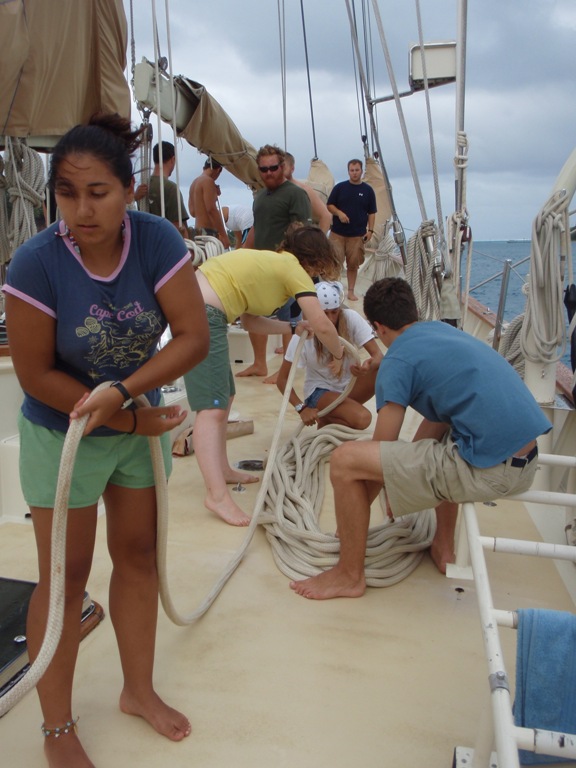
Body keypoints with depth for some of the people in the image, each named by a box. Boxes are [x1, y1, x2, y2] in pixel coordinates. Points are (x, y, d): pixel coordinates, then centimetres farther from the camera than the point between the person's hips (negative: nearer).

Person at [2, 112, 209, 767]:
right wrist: (130, 420, -18)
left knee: (138, 554, 15)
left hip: (141, 424, 4)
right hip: (62, 436, -3)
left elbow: (194, 336, -20)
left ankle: (139, 690, 39)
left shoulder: (156, 239, -17)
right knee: (66, 577, 7)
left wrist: (121, 393, -31)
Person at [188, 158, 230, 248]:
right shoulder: (208, 181, -9)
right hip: (208, 231, -9)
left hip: (199, 230, 9)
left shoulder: (194, 183, 18)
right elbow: (211, 209, -19)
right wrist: (223, 235, -20)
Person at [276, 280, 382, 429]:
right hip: (320, 390, -4)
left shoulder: (351, 318, -16)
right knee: (362, 418, -30)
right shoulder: (303, 334, -20)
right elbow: (282, 379, -13)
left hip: (349, 385, 4)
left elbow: (378, 355, -18)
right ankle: (325, 419, 2)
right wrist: (302, 408, -25)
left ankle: (340, 410, -5)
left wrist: (369, 366, -42)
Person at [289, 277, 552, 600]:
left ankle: (350, 575, 10)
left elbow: (383, 446, -2)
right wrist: (402, 481, 32)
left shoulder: (398, 359, -6)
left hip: (488, 470, -9)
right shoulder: (445, 331, 18)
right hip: (526, 461, 9)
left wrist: (356, 513, 15)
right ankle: (444, 546, 39)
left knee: (345, 460, -8)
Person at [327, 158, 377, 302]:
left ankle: (351, 291, 16)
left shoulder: (368, 190, 5)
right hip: (337, 233, -1)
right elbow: (329, 205, 6)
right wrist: (339, 213, -13)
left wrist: (370, 230, -2)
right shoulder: (339, 187, 3)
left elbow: (372, 212, 7)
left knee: (353, 264, 6)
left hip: (358, 235, 1)